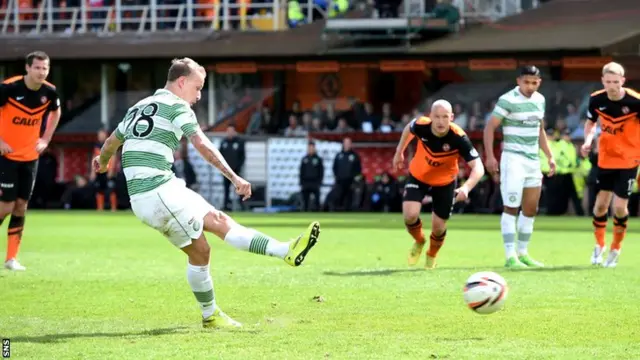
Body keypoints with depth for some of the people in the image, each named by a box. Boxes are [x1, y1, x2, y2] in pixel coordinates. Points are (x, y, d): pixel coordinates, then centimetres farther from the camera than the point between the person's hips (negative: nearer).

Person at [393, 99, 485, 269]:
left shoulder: (458, 138, -34)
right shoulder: (421, 125, -28)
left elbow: (478, 168, -36)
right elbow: (408, 129, -1)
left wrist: (466, 187, -53)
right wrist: (399, 152, 10)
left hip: (445, 183, -1)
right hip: (418, 177, 1)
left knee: (438, 228, 4)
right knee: (410, 215, -19)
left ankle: (431, 256, 40)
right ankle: (419, 242, 17)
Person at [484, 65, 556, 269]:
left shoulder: (540, 100, 10)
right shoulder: (508, 100, -12)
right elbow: (490, 127, -12)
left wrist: (550, 156, 18)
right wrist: (490, 156, -20)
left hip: (533, 160, 7)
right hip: (513, 159, -7)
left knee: (531, 209, 10)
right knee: (511, 208, -9)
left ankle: (523, 253, 20)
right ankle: (510, 256, -10)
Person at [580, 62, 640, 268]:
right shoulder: (596, 100, -9)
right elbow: (591, 122, 10)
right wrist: (588, 140, -8)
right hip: (605, 158, 3)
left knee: (619, 207, -4)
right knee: (601, 204, 5)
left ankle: (616, 249, 18)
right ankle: (599, 245, 27)